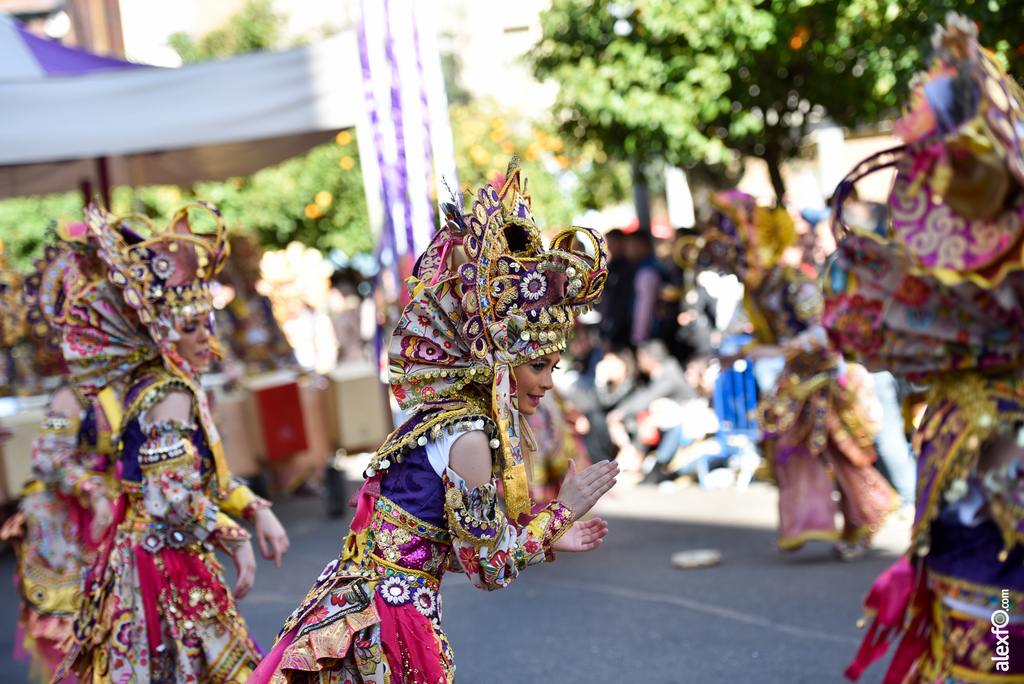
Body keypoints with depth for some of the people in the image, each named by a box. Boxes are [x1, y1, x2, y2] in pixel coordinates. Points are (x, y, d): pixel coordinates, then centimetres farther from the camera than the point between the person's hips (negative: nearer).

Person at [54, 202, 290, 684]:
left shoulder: (181, 386, 11)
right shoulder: (170, 395, -18)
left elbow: (210, 477, 20)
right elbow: (177, 499, -24)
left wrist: (257, 511, 10)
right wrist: (237, 540, -13)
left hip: (143, 552, 9)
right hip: (161, 560, -9)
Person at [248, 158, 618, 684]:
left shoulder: (441, 415, 8)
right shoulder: (470, 439, -19)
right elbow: (489, 565, -15)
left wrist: (548, 537, 18)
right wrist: (562, 511, -5)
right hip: (387, 615, -9)